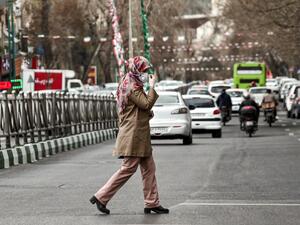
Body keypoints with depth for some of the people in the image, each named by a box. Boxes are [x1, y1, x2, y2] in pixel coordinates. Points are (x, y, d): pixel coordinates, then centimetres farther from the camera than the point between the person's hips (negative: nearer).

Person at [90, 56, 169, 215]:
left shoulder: (132, 85, 17)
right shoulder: (133, 88, -15)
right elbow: (147, 103, -22)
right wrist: (152, 86, -16)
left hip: (139, 136, 11)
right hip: (133, 135, -11)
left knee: (149, 168, 9)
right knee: (128, 169, -7)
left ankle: (152, 203, 12)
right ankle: (101, 197, -2)